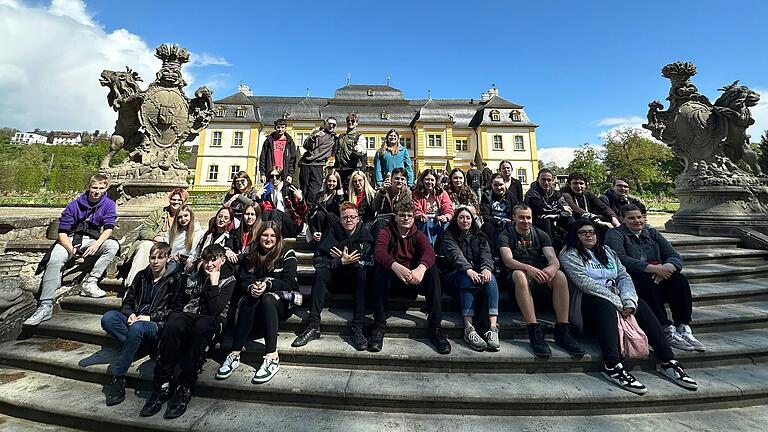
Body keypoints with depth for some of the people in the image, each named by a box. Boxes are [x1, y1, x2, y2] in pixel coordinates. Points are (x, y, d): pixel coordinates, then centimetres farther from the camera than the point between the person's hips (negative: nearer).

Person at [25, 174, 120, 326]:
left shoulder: (108, 204, -3)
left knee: (113, 245, -30)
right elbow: (62, 233, -7)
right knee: (54, 260, -26)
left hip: (94, 240, 0)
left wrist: (96, 244, -29)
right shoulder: (75, 205, -5)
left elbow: (108, 228, -12)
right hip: (71, 239, 0)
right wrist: (71, 249, -25)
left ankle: (89, 283, -28)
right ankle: (46, 306, -24)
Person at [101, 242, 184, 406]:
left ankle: (118, 378, -26)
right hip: (135, 319, 6)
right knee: (108, 318, -22)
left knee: (137, 328, -37)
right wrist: (130, 314, -2)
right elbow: (128, 300, 20)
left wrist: (150, 317, -13)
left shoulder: (177, 278, -1)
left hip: (157, 325, -5)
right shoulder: (142, 276, 16)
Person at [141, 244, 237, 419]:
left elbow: (216, 310, -10)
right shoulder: (195, 274, 15)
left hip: (211, 320, -3)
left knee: (202, 327, -37)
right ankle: (163, 385, -23)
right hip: (189, 314, 4)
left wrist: (213, 282, -12)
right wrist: (177, 317, -2)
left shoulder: (229, 280, 2)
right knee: (172, 325, -30)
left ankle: (184, 388, -29)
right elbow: (180, 300, 17)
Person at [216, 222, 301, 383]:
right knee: (249, 300, -30)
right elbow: (245, 279, 2)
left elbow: (289, 283, -9)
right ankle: (235, 354, -31)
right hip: (257, 299, 3)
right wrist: (251, 287, -21)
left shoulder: (287, 255, -1)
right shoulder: (252, 256, 14)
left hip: (282, 300, -3)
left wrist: (268, 284, -25)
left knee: (267, 299, -35)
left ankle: (272, 358, -40)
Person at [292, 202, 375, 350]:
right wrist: (341, 261, -24)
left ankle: (357, 328, -31)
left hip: (357, 277, -1)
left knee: (363, 273, -32)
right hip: (336, 276, 2)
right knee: (320, 272, -25)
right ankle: (313, 326, -25)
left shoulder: (365, 235, -9)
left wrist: (346, 259, -24)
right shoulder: (333, 233, -6)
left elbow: (371, 262, -20)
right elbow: (317, 260, -14)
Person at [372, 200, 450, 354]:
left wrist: (421, 268, -42)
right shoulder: (386, 232, 1)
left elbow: (429, 252, -17)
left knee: (433, 270, -24)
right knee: (379, 268, -31)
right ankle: (379, 326, -26)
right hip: (392, 278, -1)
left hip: (414, 280, 2)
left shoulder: (418, 235, 7)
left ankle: (436, 328, -22)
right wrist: (396, 266, -45)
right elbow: (379, 252, -22)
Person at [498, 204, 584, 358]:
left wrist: (553, 267, -25)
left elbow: (552, 257, 1)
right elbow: (507, 260, -11)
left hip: (540, 273, 3)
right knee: (520, 276, -39)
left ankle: (562, 332, -22)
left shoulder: (540, 235, 17)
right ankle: (535, 332, -36)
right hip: (519, 271, -3)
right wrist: (528, 268, -31)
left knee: (560, 276, -29)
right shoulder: (506, 235, 6)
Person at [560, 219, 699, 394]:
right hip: (589, 300, -6)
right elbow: (584, 282, -15)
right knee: (605, 305, -34)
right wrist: (617, 301, -19)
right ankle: (612, 366, -43)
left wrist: (628, 300, -10)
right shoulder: (569, 254, -1)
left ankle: (667, 361, -18)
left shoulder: (607, 251, 21)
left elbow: (624, 276, 9)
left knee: (640, 304, -18)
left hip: (614, 297, 6)